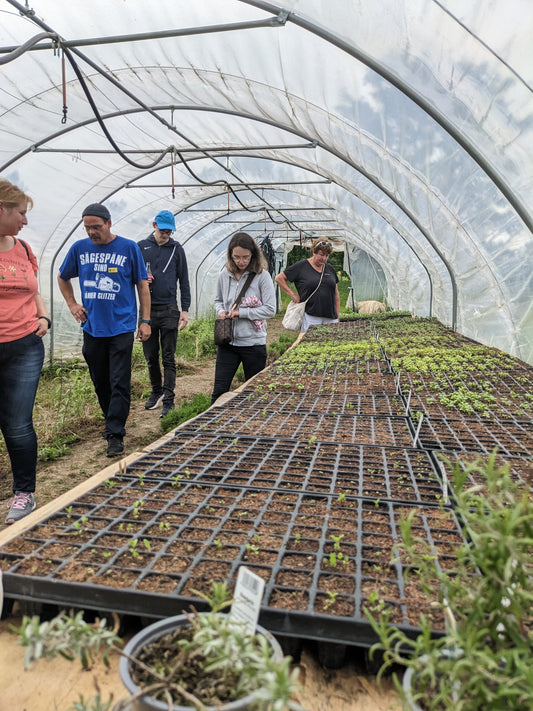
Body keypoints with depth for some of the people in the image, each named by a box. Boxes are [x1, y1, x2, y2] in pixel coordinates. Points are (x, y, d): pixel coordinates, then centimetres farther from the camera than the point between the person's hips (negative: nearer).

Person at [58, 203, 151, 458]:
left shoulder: (129, 248, -2)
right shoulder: (79, 248, 5)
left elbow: (142, 285, 3)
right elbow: (63, 278, 22)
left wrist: (145, 320, -1)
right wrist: (72, 305, 9)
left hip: (121, 327, -3)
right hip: (92, 328, 4)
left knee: (119, 383, -4)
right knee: (100, 381, 13)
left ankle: (115, 434, 2)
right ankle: (112, 420, 32)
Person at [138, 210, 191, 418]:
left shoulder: (177, 249, 6)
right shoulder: (141, 247, 8)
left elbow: (183, 281, 6)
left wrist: (185, 310, -1)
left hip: (169, 310, -2)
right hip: (147, 309, 2)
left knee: (168, 358, -2)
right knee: (151, 356, 10)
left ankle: (169, 400, 1)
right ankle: (156, 391, 28)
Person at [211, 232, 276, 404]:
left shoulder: (262, 276, -7)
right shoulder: (225, 275, 4)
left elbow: (270, 309, -10)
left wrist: (241, 312, -15)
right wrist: (220, 311, -3)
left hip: (254, 343, -3)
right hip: (228, 342, 3)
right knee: (219, 390, 3)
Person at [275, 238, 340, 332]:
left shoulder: (330, 270, 16)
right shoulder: (301, 266, 0)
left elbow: (336, 295, 19)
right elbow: (279, 278, 1)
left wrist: (338, 317, 13)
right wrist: (293, 295, -5)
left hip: (331, 318, 5)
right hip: (310, 317, -5)